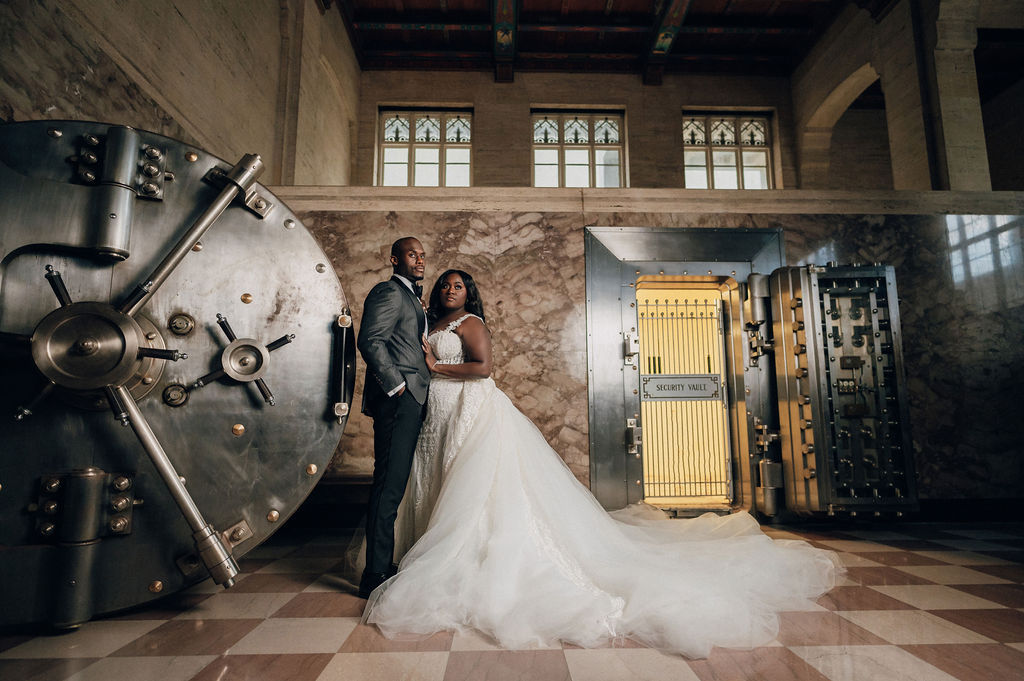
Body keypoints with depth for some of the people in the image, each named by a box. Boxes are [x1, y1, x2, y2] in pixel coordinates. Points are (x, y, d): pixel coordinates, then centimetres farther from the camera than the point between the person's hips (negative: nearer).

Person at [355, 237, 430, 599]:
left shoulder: (411, 298, 25)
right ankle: (375, 574, 1)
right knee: (389, 485, -7)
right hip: (398, 401, -10)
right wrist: (396, 386, -16)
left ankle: (383, 567, 20)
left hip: (412, 401, 10)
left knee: (394, 485, 11)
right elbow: (370, 341, -18)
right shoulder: (388, 291, -6)